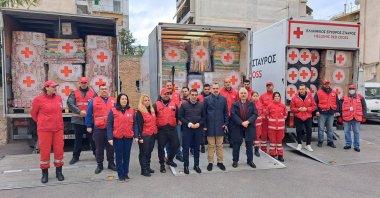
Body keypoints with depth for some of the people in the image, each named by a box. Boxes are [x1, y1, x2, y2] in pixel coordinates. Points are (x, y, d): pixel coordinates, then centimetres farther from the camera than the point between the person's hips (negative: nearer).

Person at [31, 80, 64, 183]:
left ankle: (59, 172, 20)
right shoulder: (38, 99, -6)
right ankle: (45, 173, 20)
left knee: (59, 150, 6)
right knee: (44, 151, 4)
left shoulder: (59, 98, 5)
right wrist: (41, 122, 10)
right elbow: (33, 113, 6)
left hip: (58, 129, 4)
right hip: (44, 130, -3)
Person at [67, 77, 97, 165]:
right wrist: (79, 112, -15)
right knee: (78, 138, 11)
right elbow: (70, 103, -7)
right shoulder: (74, 93, 7)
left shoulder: (93, 93, 5)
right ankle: (75, 156, 22)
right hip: (77, 119, 1)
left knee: (92, 138, 5)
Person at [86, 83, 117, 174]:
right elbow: (89, 114, 3)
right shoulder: (93, 101, 2)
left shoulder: (113, 101, 7)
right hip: (98, 129, -1)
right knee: (99, 148, 7)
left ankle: (111, 163, 24)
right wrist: (89, 126, 0)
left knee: (110, 147, 11)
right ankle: (99, 165, 20)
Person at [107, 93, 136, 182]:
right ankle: (121, 175, 16)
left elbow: (134, 124, 7)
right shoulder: (113, 111, -1)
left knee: (127, 156, 10)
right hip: (117, 138, -2)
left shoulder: (131, 111, 6)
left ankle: (126, 174, 23)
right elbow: (109, 125, -4)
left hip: (128, 137, 2)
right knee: (119, 156, 6)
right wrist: (110, 138, -10)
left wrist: (136, 136, 1)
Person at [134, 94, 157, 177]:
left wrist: (155, 133, 16)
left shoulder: (152, 110, 12)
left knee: (149, 152, 16)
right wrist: (140, 137, -17)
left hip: (152, 135, 7)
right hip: (144, 136, -7)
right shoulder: (140, 112, -10)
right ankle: (144, 170, 9)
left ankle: (148, 167, 27)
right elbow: (139, 125, -13)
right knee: (144, 153, 2)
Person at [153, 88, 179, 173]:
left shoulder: (174, 104, 9)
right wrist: (155, 125, 0)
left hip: (172, 129, 3)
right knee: (161, 147, 4)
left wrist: (176, 123, 15)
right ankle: (162, 164, 20)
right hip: (161, 129, -3)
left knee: (175, 144, 6)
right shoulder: (156, 105, -1)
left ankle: (170, 160, 31)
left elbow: (177, 115, 18)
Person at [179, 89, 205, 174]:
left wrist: (199, 123, -9)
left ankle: (196, 165, 23)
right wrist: (189, 124, -13)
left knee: (197, 148, 10)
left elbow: (203, 117, 8)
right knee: (186, 148, 3)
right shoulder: (184, 105, -2)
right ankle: (186, 166, 14)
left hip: (198, 129, 2)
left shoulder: (201, 105, 4)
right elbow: (180, 117, -3)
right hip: (187, 129, -2)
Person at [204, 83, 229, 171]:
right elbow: (204, 113, 0)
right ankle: (210, 162, 16)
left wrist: (226, 123, 1)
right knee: (211, 145, 6)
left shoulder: (223, 99, 5)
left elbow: (226, 112, 8)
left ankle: (220, 162, 20)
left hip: (220, 125, 2)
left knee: (220, 145, 9)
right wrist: (204, 125, -3)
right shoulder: (207, 99, 0)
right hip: (210, 125, -1)